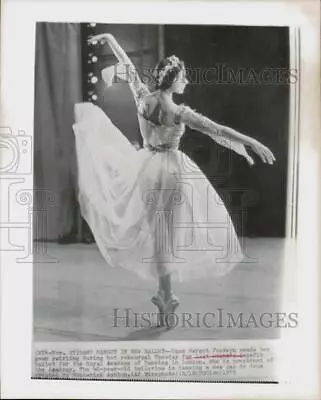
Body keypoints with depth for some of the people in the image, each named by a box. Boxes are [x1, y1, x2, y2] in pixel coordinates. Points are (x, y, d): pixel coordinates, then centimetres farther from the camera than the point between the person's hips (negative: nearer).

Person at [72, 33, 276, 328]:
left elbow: (128, 66, 10)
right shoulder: (179, 112, -18)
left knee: (154, 232, 17)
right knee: (167, 235, 5)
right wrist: (253, 144, -22)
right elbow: (217, 131, -23)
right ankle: (165, 295, 17)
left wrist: (110, 38, 27)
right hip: (172, 170, -5)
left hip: (146, 166, 5)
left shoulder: (142, 97, -4)